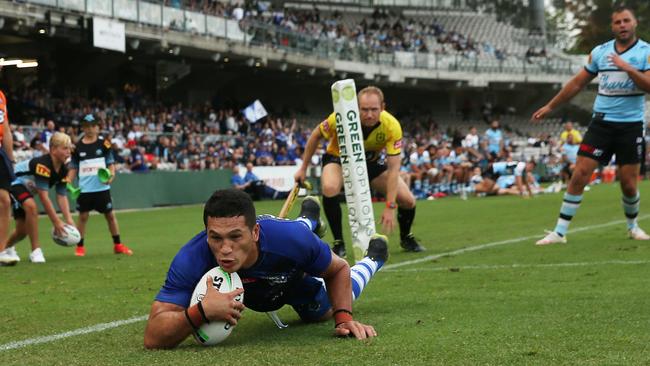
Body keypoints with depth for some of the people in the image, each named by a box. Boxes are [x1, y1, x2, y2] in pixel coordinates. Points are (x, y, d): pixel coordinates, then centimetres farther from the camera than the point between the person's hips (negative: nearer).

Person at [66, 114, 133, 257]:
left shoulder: (104, 144, 2)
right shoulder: (78, 147, 4)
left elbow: (111, 162, 6)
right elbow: (74, 168, 9)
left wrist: (111, 174, -13)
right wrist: (67, 182, -4)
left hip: (102, 187, 0)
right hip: (85, 189, 0)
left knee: (110, 215, 5)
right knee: (83, 216, 2)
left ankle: (118, 245, 14)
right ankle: (80, 247, 12)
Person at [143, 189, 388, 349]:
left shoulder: (289, 238, -47)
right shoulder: (191, 259, -50)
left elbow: (338, 270, -25)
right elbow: (153, 338, -53)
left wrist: (343, 318, -39)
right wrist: (201, 312, -69)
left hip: (297, 276, -2)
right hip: (250, 294, 2)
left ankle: (372, 261, 57)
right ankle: (307, 221, 69)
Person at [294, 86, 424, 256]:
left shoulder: (392, 126, -31)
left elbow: (393, 168, -28)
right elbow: (315, 136, -13)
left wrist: (390, 207, -33)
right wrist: (303, 169, -9)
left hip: (371, 161, 2)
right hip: (339, 157, -2)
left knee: (408, 200, -7)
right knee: (329, 188, -35)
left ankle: (406, 238, 27)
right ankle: (339, 244, -15)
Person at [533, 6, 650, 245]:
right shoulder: (600, 52, 6)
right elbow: (578, 83, 15)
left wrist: (627, 67, -28)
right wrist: (550, 106, 17)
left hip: (631, 125, -2)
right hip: (601, 123, 2)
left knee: (628, 184, 1)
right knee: (579, 175, -7)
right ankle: (559, 232, -3)